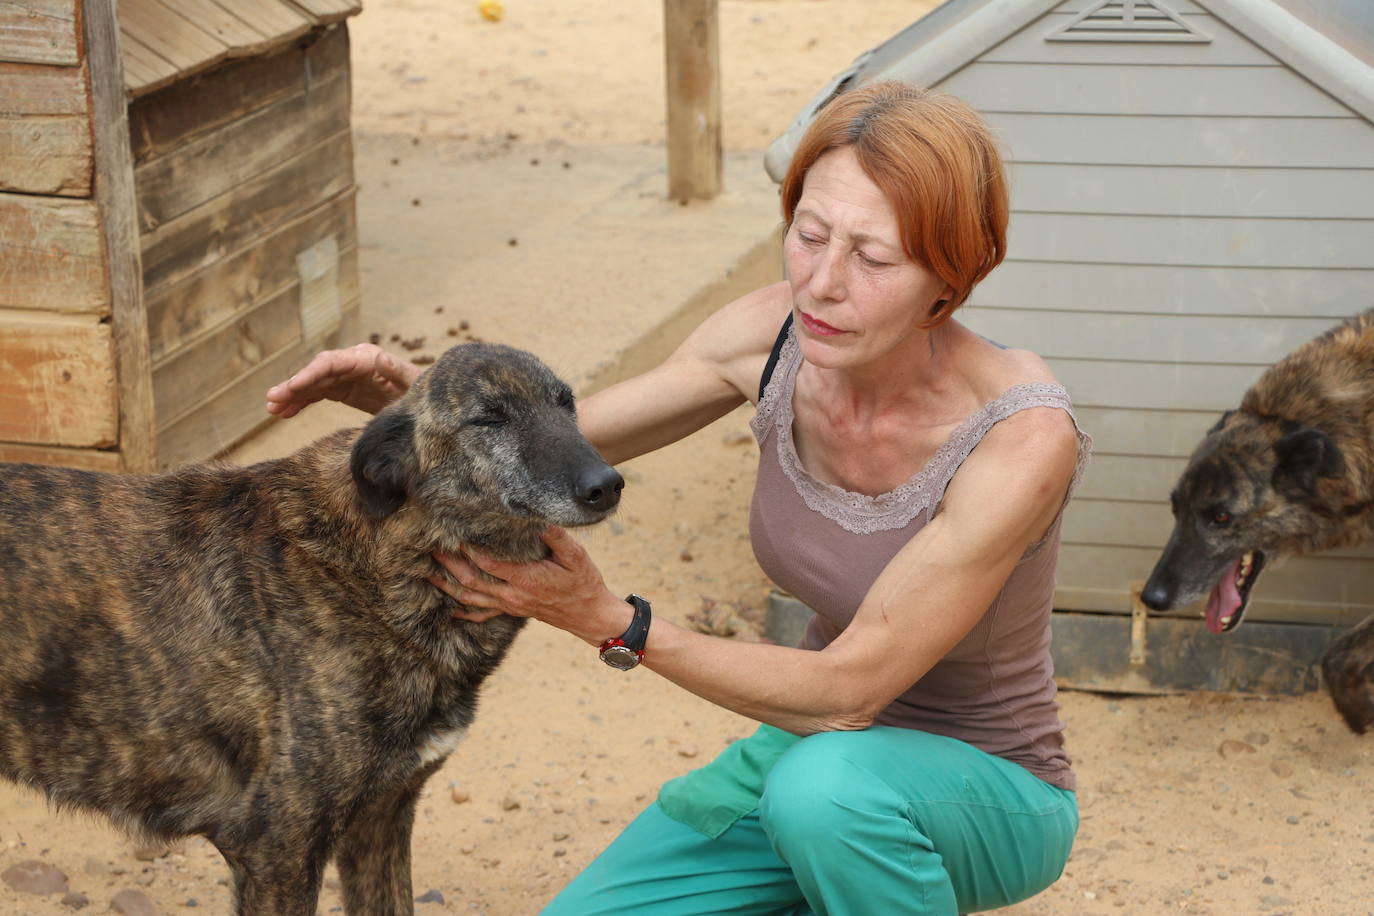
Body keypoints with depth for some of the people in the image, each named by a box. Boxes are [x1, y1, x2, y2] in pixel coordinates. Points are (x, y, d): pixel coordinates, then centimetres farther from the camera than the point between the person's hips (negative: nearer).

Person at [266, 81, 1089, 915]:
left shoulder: (1022, 439, -30)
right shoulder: (775, 335, -14)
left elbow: (849, 687, -27)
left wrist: (609, 621, -33)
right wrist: (407, 393, -22)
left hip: (988, 789, -5)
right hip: (826, 749, 5)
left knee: (826, 783, -38)